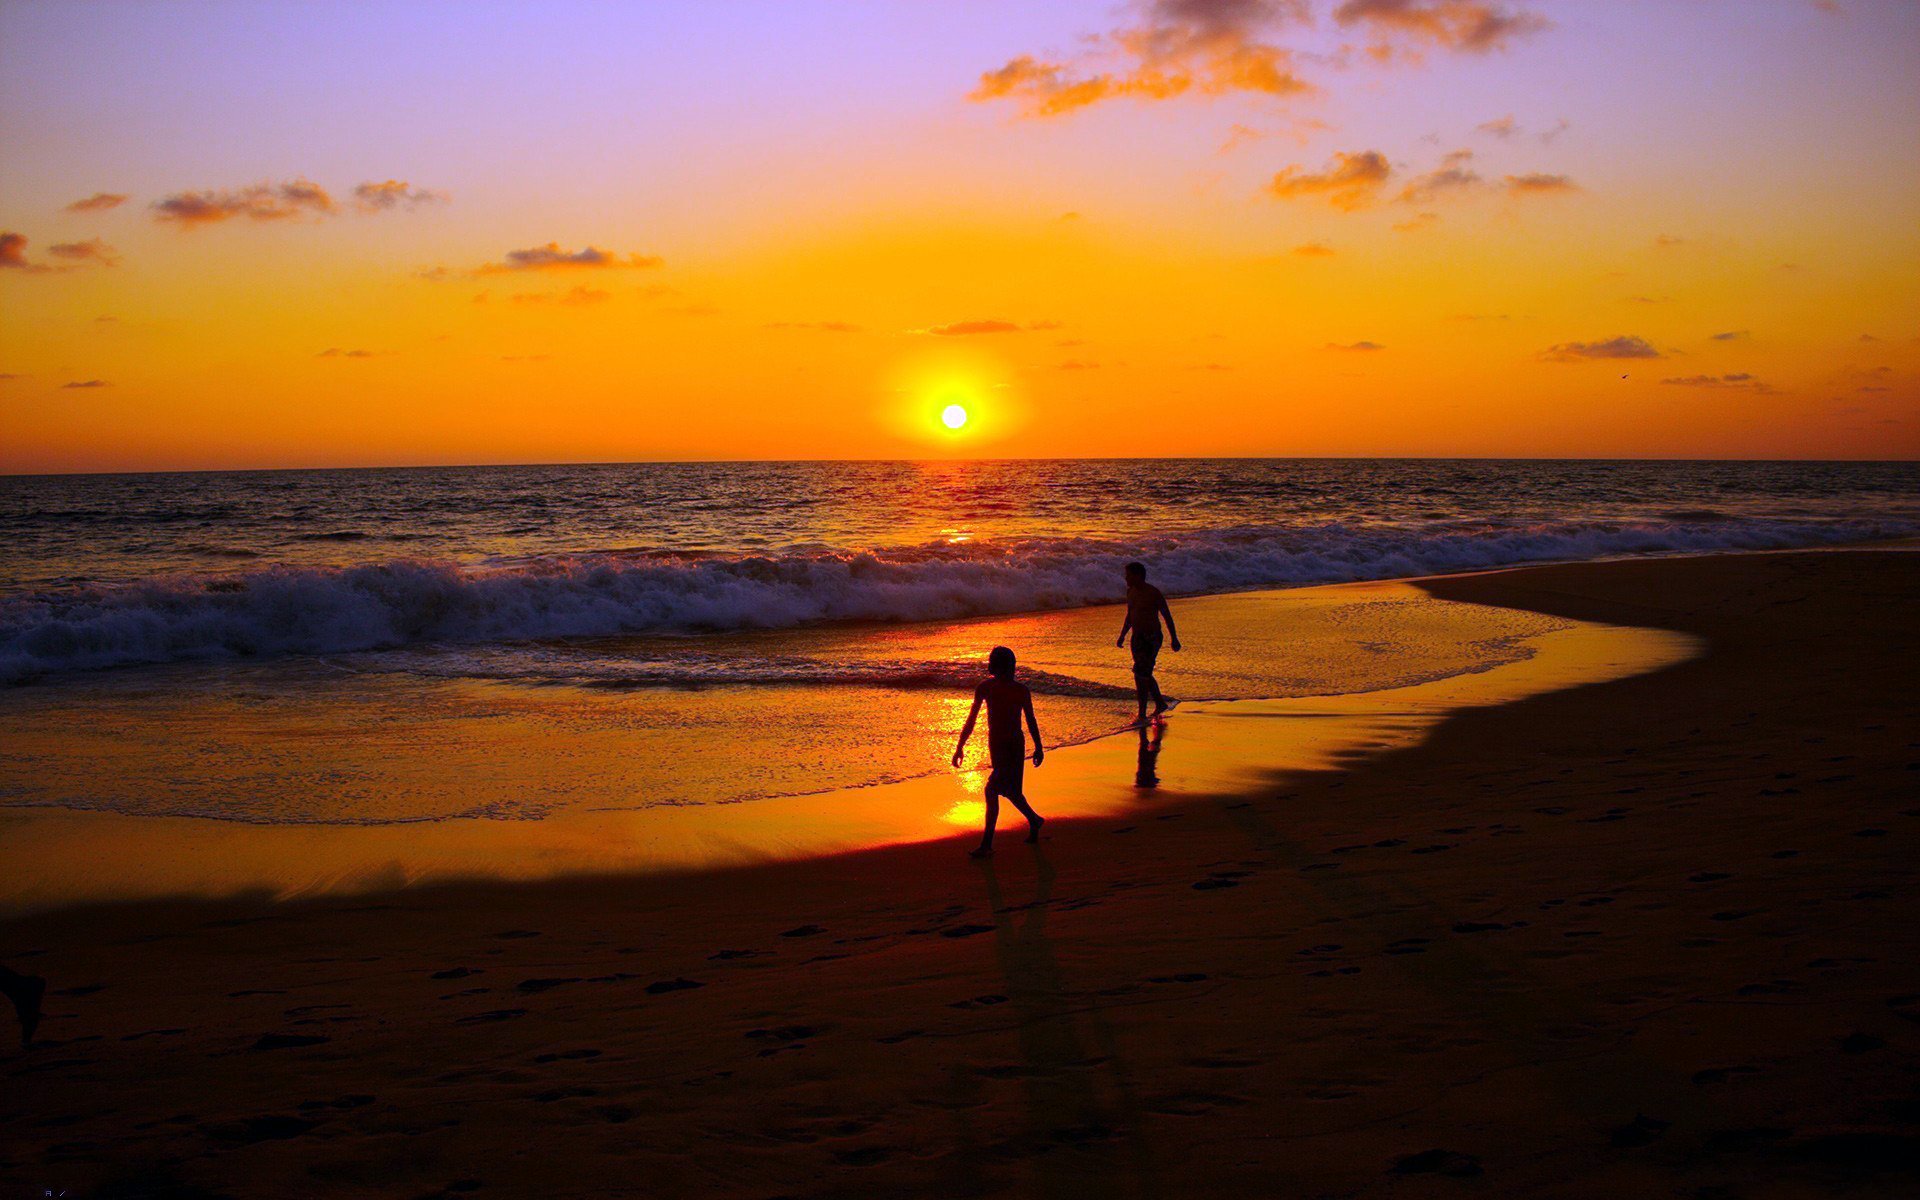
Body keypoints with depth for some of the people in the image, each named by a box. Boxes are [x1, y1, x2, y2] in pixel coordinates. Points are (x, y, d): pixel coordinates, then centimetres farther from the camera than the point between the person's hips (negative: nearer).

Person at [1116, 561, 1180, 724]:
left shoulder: (1154, 593, -15)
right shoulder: (1131, 591, 7)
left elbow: (1167, 616, -9)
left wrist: (1174, 639, -8)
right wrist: (1122, 636, 13)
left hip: (1151, 639, -8)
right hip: (1137, 638, 8)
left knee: (1140, 676, -14)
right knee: (1145, 675, 17)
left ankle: (1142, 715, -10)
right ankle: (1160, 703, 37)